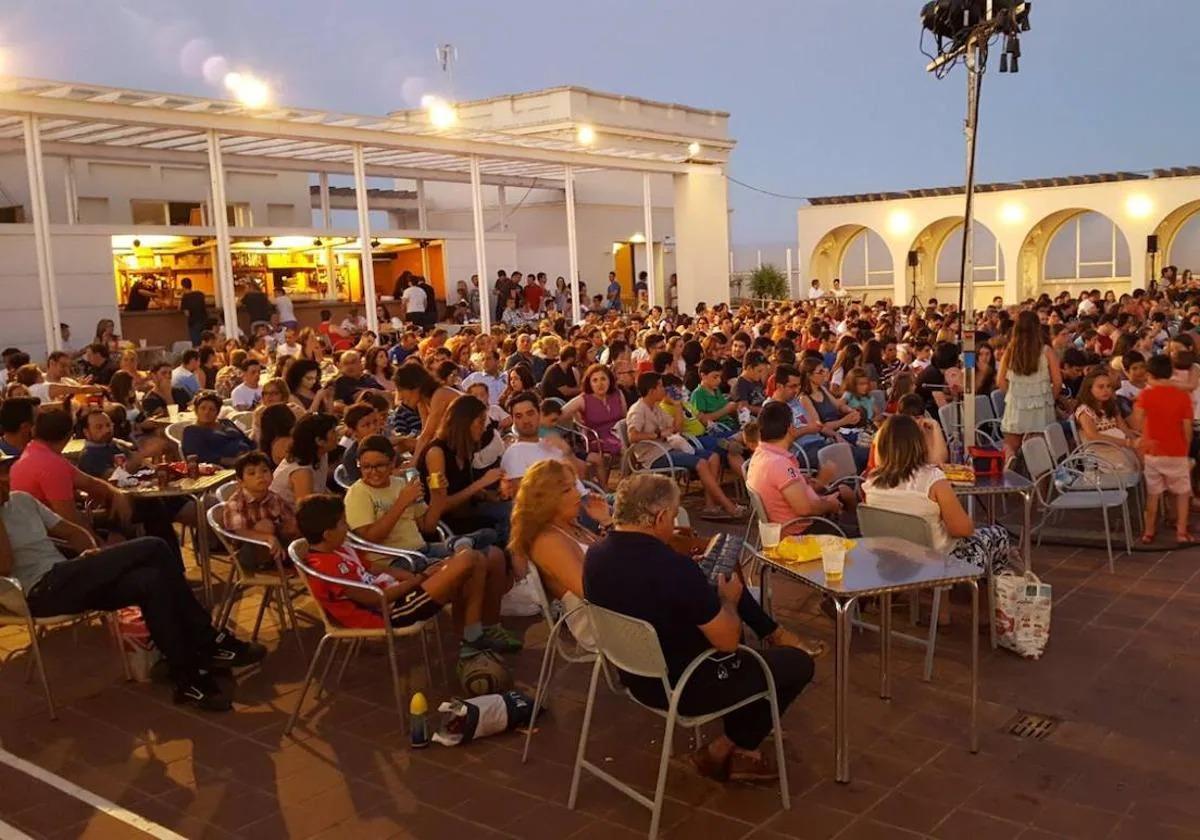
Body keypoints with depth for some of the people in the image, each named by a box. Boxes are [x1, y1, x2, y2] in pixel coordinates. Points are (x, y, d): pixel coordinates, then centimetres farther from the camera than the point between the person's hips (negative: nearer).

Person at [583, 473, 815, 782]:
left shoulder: (595, 555, -9)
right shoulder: (674, 568, -32)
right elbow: (728, 641, -22)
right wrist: (728, 600, -2)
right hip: (683, 688, -8)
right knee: (798, 664, 10)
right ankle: (723, 750, 17)